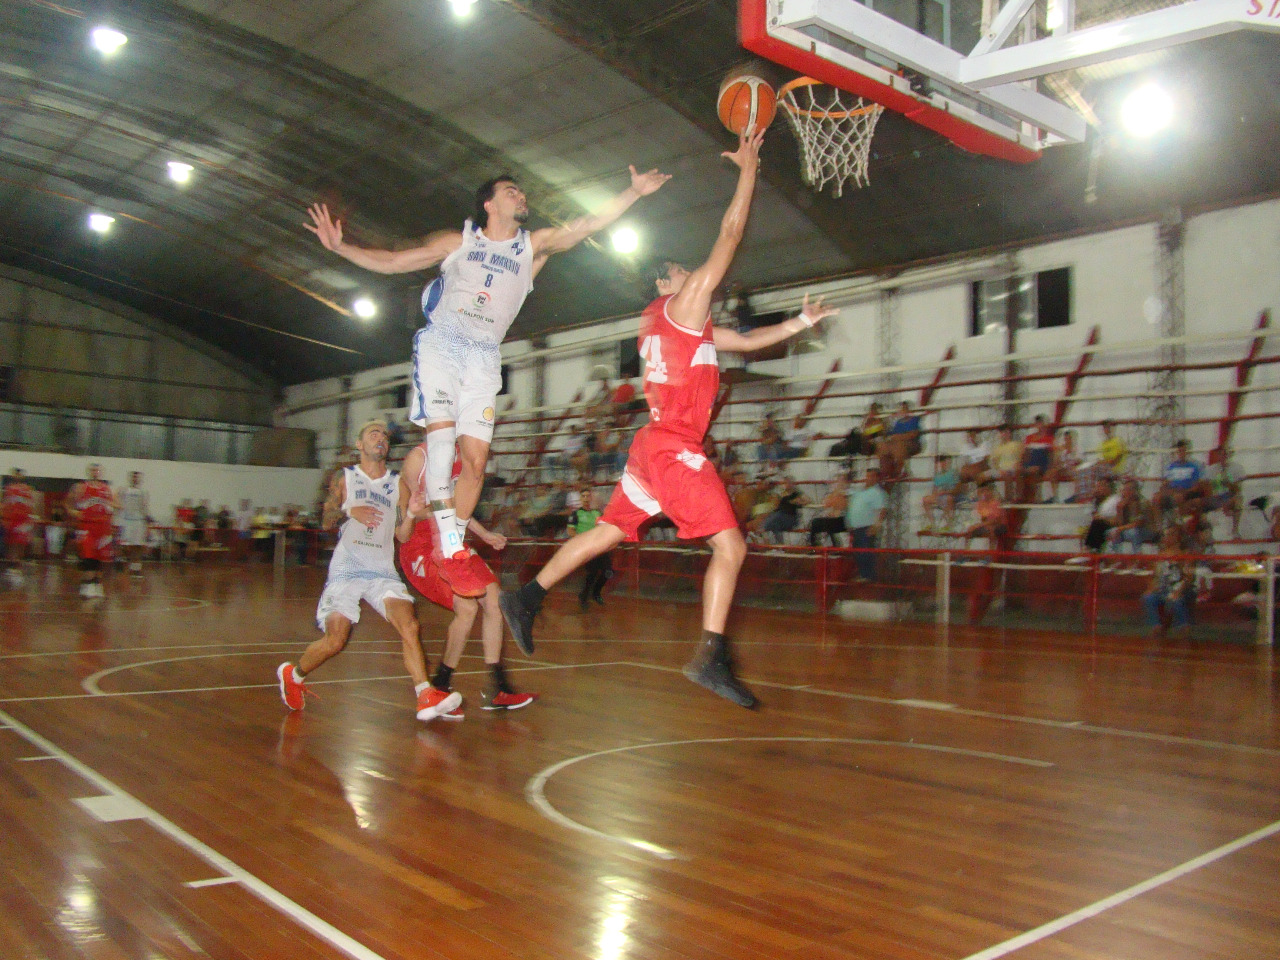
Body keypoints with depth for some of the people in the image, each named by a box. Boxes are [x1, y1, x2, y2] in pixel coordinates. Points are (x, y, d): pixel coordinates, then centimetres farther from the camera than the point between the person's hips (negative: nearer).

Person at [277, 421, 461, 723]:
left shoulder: (397, 483, 15)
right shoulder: (344, 478, 11)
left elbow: (402, 536, 13)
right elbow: (326, 521, 8)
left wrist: (411, 513, -7)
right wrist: (349, 511, -12)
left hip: (383, 571, 2)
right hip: (346, 570, -2)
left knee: (409, 624, -19)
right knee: (335, 640, -10)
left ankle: (426, 697, -22)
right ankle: (293, 674, 19)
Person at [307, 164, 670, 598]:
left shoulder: (534, 245, 14)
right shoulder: (458, 241, 10)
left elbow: (588, 224, 7)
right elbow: (392, 261, 12)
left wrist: (635, 191, -1)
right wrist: (339, 246, 2)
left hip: (483, 357, 2)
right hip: (440, 344, -2)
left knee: (475, 457, -7)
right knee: (442, 434, -22)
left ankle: (455, 547, 6)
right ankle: (450, 550, -24)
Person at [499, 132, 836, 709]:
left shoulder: (688, 324, 24)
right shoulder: (685, 306, -2)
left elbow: (746, 340, 29)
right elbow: (730, 235, -2)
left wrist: (799, 322, 22)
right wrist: (748, 168, 6)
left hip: (656, 445, 10)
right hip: (675, 448, -10)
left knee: (607, 533, 15)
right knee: (730, 546, -10)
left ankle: (527, 597, 16)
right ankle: (711, 658, -15)